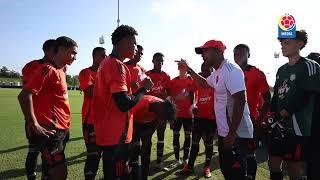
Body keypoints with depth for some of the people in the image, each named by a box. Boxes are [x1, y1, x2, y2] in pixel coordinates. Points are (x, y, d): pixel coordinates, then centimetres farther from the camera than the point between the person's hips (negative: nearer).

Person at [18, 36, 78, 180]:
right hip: (50, 130, -9)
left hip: (61, 130, 9)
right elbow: (24, 95, -20)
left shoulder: (61, 71, 14)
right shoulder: (48, 69, -12)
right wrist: (34, 125, -19)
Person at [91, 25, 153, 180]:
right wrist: (144, 88, -10)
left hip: (107, 132, 10)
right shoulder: (117, 65, -18)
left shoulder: (107, 62, 13)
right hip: (116, 134, -10)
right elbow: (125, 104, -25)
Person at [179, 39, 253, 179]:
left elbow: (240, 102, -25)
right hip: (224, 132, 10)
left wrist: (232, 134, -25)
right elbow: (204, 83, 33)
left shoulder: (231, 70, -18)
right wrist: (188, 69, 26)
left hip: (237, 134, -10)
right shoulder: (217, 73, 12)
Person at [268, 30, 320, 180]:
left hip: (296, 128, -7)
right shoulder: (281, 70, 15)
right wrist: (272, 116, 2)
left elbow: (302, 98, -16)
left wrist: (281, 115, -13)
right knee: (273, 164, 13)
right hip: (279, 127, 7)